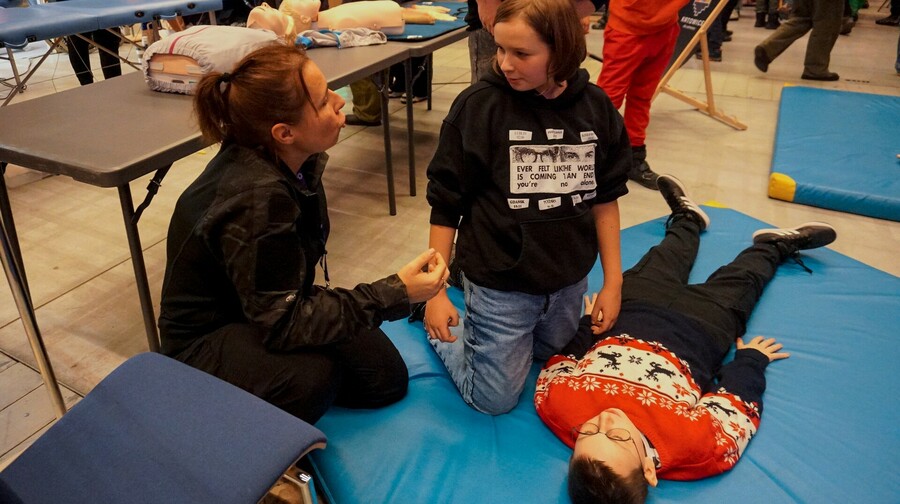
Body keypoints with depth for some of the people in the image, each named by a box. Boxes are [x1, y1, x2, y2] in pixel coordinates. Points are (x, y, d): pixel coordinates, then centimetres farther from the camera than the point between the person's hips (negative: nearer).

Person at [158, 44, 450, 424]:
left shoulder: (293, 162, -11)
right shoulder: (255, 197, -35)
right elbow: (284, 324, -31)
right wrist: (395, 294, -32)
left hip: (266, 310, 8)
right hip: (206, 339, -7)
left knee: (387, 379, 2)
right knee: (311, 376, -36)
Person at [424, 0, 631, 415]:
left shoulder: (595, 108, -7)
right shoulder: (477, 106, -17)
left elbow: (605, 198, 4)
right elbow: (446, 204, -11)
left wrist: (612, 281, 4)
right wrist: (435, 291, -10)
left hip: (569, 282, 5)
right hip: (499, 285, -4)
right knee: (494, 400, 8)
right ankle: (443, 318, 29)